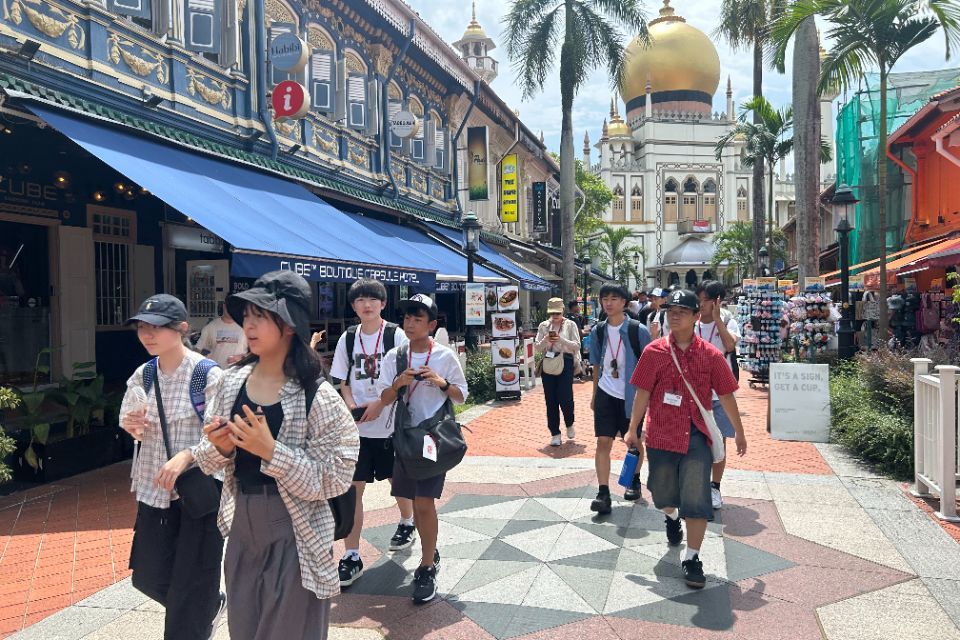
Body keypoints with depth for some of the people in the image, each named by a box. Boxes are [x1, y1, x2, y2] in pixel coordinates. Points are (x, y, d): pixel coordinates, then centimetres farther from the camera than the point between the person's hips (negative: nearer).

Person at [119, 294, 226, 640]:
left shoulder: (209, 375, -15)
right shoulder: (142, 375, 3)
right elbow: (129, 418, 17)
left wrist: (186, 456, -30)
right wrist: (130, 425, -6)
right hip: (155, 487, 6)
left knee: (191, 582, 4)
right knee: (149, 575, 15)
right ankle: (211, 605, 41)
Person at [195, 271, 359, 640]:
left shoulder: (316, 396, -18)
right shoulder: (233, 381, -2)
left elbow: (332, 481, -19)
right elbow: (210, 462, 8)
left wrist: (271, 450, -27)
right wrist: (220, 449, -14)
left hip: (293, 538, -5)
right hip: (242, 531, 6)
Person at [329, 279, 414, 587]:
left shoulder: (396, 335, -7)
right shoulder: (348, 338, 4)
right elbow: (342, 380, 10)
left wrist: (378, 404, -17)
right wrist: (351, 405, -8)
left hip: (391, 421, -2)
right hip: (357, 426, 2)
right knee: (352, 487, -2)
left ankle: (407, 523, 46)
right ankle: (351, 556, 7)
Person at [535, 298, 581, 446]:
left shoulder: (570, 325, 4)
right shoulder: (543, 326, 11)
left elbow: (577, 346, -2)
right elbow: (537, 348, 9)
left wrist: (561, 340, -15)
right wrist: (545, 340, -11)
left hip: (565, 362, -3)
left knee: (565, 397, -8)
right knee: (550, 399, 3)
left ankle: (569, 424, 23)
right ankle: (555, 434, 11)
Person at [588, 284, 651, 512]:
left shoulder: (638, 330, -10)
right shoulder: (598, 331, 2)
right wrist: (594, 395, 15)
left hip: (632, 395, -2)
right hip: (605, 394, 2)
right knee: (603, 442, -6)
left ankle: (634, 481, 36)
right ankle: (603, 493, -4)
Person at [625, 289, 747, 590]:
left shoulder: (711, 355, -2)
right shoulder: (654, 351, -3)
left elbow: (726, 396, 6)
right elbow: (643, 393, 1)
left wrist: (739, 433, 12)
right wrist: (633, 429, 2)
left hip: (697, 435, -1)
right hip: (661, 433, 1)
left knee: (697, 497, -7)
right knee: (663, 493, 16)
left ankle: (692, 558, 7)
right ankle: (672, 518, 51)